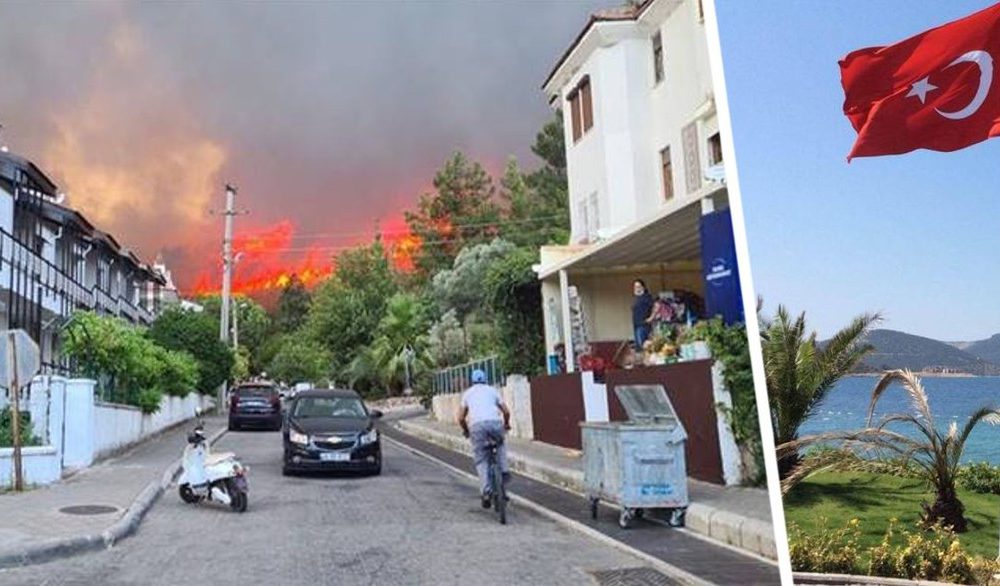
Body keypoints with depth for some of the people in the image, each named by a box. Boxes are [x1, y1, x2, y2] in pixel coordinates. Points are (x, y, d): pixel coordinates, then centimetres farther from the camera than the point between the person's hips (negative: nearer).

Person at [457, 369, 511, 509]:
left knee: (481, 460, 8)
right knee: (500, 444, 33)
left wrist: (465, 431, 38)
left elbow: (461, 418, 20)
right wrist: (506, 424, 38)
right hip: (495, 422, 1)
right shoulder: (492, 390, 24)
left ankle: (486, 493, -4)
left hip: (476, 425, -1)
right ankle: (504, 471, 16)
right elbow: (506, 411, 20)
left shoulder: (468, 393, 24)